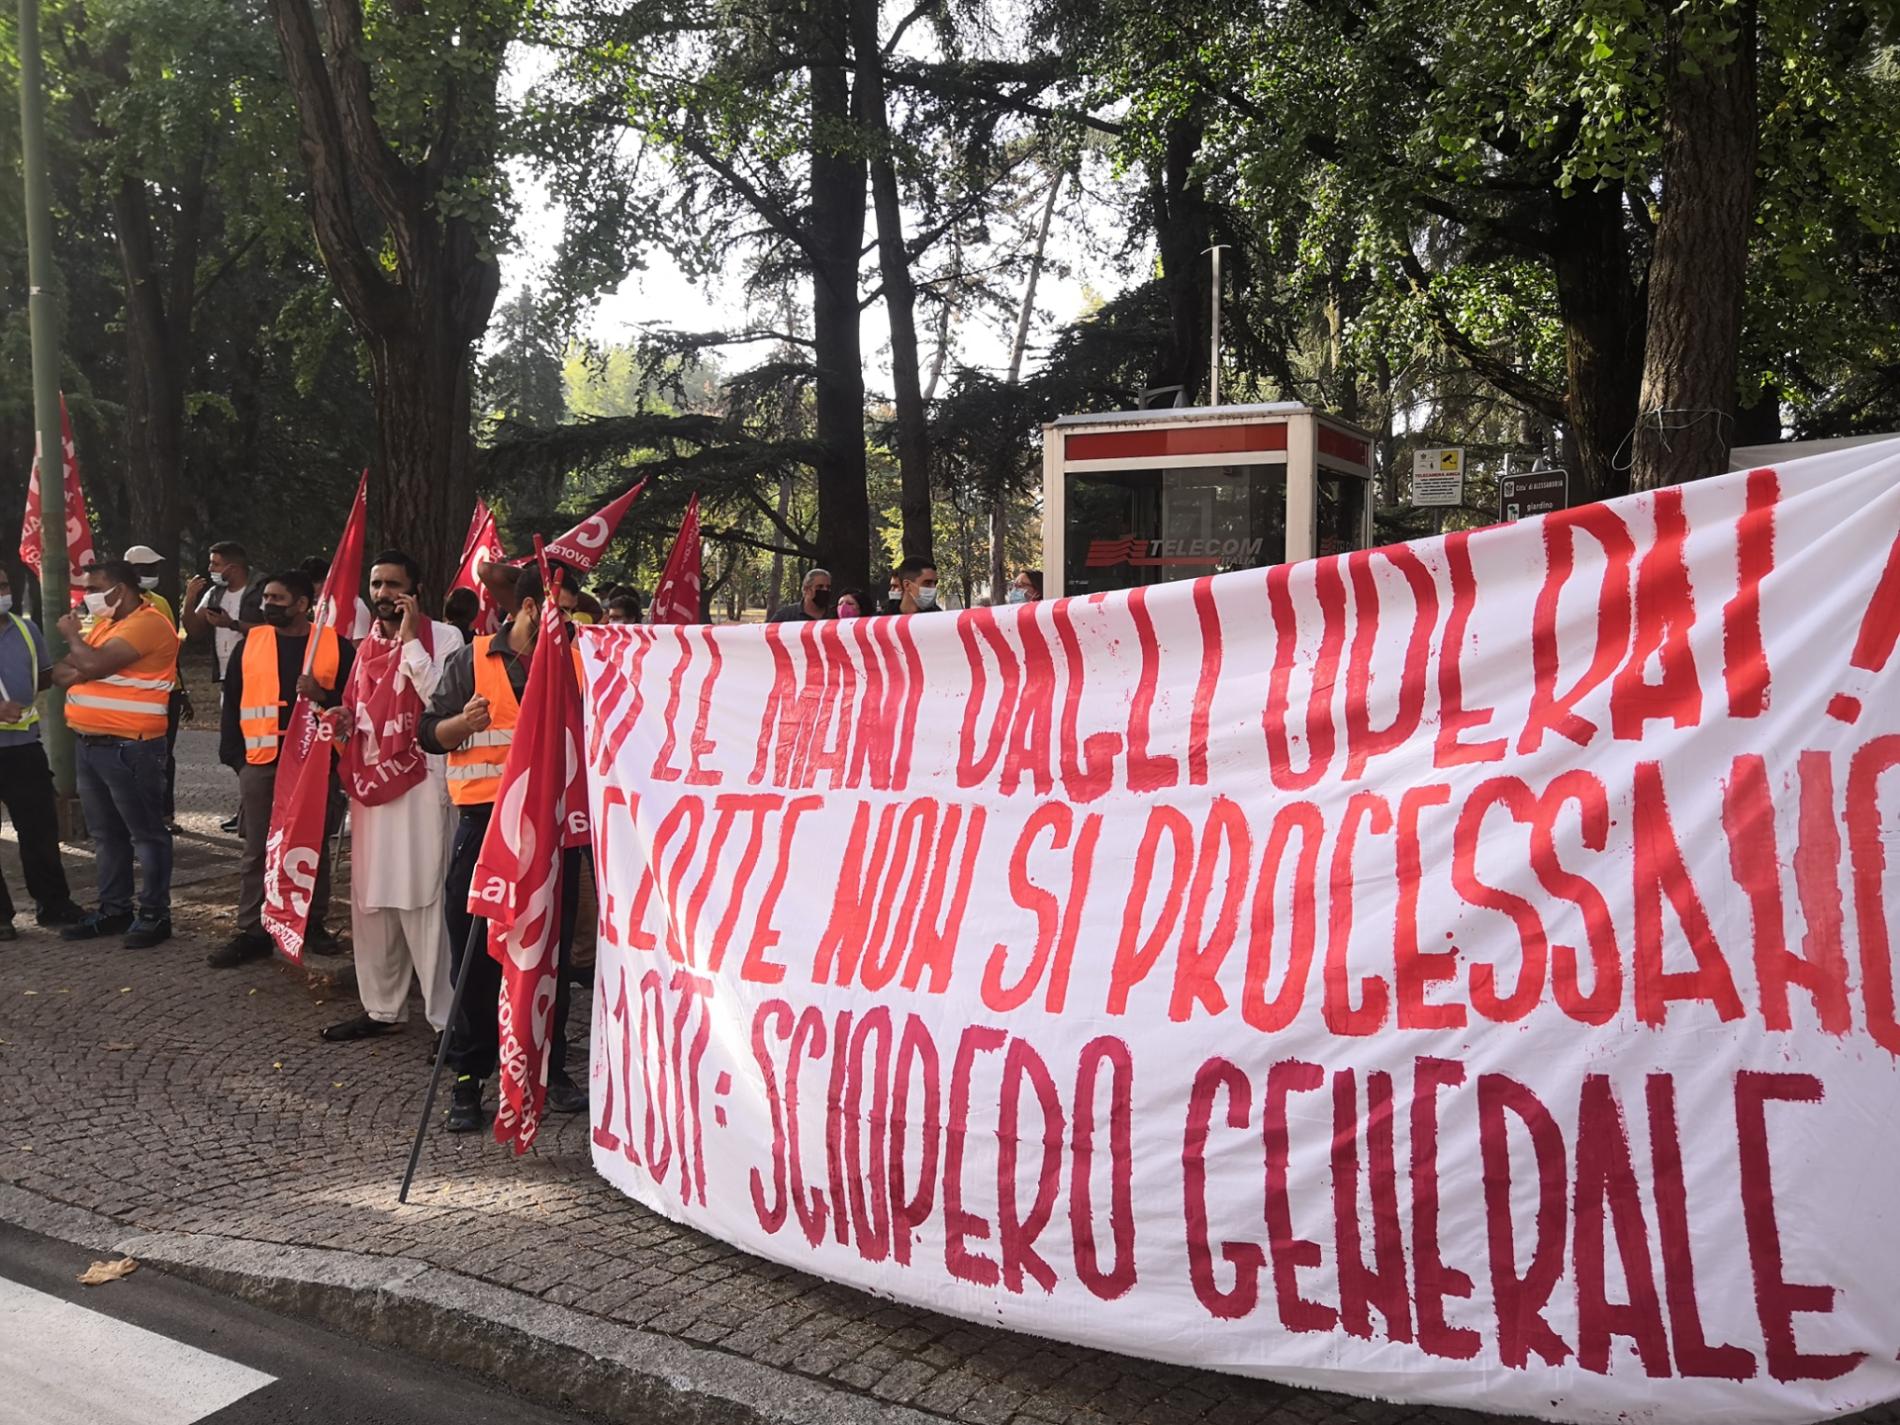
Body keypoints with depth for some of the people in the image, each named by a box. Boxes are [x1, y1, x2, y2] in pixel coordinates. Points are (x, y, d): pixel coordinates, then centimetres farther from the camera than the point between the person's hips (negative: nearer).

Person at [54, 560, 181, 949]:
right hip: (89, 743, 10)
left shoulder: (147, 623, -13)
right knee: (106, 833, 16)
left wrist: (72, 635, -5)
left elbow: (94, 664, -24)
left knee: (145, 832, -1)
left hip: (128, 748, -10)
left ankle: (155, 915, 4)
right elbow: (60, 673, 14)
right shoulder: (103, 624, 17)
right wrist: (78, 670, -9)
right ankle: (114, 909, 25)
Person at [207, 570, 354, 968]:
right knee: (257, 851, 5)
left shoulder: (335, 644, 0)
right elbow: (232, 699, 7)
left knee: (315, 848, 9)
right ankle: (252, 932, 11)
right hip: (261, 763, 2)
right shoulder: (251, 642, 7)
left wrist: (322, 695, -19)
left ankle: (314, 924, 21)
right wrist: (234, 753, 1)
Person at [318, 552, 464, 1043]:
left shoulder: (443, 637, -5)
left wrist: (411, 641, -16)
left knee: (424, 901, -8)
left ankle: (448, 1018, -2)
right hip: (370, 784, 7)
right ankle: (381, 1007, 24)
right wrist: (343, 723, 5)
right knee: (370, 901, 12)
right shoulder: (367, 645, 16)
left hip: (421, 785, -7)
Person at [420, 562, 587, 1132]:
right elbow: (430, 733, 2)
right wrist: (464, 722, -17)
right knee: (475, 953, 1)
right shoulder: (473, 662, 3)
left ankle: (550, 1068, 20)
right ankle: (467, 1076, 11)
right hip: (484, 823, -2)